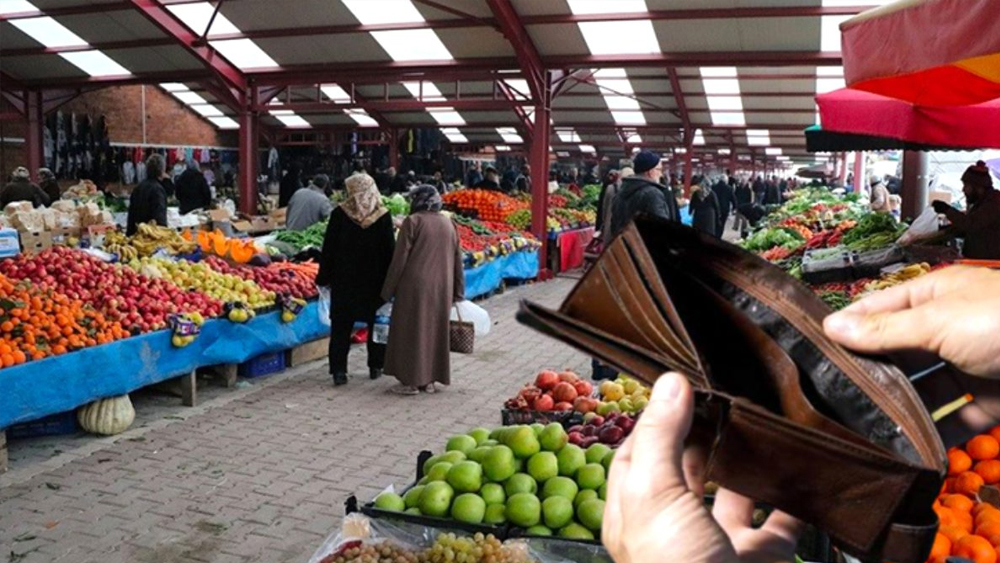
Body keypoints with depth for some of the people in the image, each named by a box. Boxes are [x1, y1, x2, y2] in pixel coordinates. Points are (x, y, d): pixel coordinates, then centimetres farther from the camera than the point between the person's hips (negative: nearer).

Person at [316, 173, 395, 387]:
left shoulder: (340, 214, -7)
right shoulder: (383, 216, -5)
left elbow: (329, 248, -4)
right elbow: (390, 250, -3)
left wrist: (324, 278, 4)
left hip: (344, 281, -1)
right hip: (375, 281, 1)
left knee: (341, 326, 6)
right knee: (376, 324, 15)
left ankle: (339, 370, 1)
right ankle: (375, 367, 20)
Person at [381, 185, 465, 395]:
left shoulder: (412, 222, -9)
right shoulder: (447, 223, 7)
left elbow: (400, 259, -10)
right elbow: (457, 259, 10)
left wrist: (389, 290, -2)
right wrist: (457, 292, 16)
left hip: (415, 285, -5)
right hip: (441, 287, 5)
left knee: (411, 330, 4)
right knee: (435, 330, 13)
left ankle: (410, 380, 8)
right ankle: (430, 380, 18)